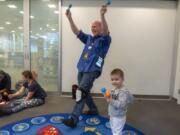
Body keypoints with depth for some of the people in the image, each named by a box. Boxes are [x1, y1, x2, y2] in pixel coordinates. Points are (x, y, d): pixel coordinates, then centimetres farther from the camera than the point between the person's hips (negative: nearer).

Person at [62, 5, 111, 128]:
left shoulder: (104, 40, 0)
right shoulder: (88, 38, 17)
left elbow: (105, 31, -21)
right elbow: (76, 32, 9)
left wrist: (102, 16, -36)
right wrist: (70, 18, -2)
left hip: (92, 70, -7)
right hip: (81, 69, 8)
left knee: (81, 93, -15)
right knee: (84, 92, 17)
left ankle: (74, 119, -8)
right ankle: (93, 109, 37)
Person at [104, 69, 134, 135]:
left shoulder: (123, 91, -28)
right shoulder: (114, 90, 0)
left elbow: (121, 104, -37)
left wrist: (111, 101, -42)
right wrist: (108, 98, -3)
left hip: (119, 117, -9)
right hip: (112, 116, 9)